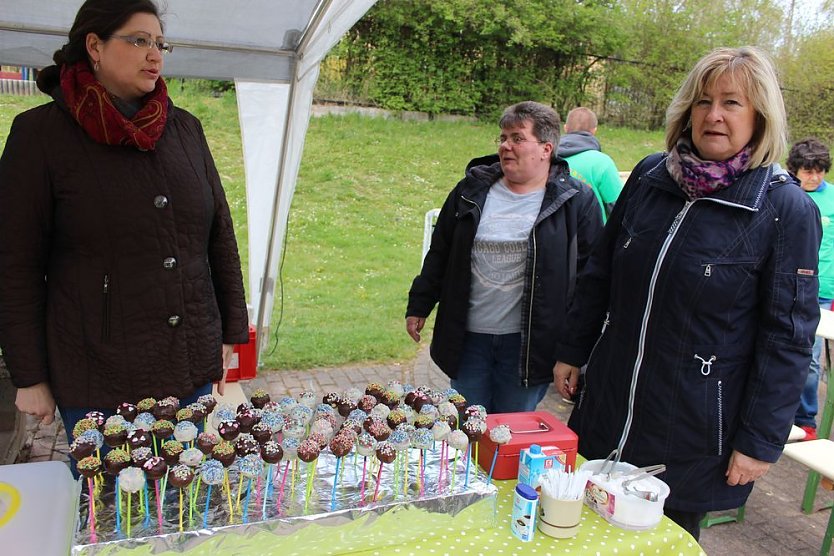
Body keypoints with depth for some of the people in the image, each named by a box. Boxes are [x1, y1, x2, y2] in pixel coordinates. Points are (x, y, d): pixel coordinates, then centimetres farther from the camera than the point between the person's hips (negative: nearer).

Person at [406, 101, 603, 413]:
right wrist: (419, 306, 11)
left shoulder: (575, 201, -3)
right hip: (467, 337, 3)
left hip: (528, 344, -2)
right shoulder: (472, 190, 6)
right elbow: (439, 254, 12)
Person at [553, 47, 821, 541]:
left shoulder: (787, 209, -12)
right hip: (610, 409, 4)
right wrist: (571, 352, 12)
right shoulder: (649, 176, 0)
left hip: (694, 434, -3)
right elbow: (600, 274, 9)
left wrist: (760, 441, -9)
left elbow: (788, 338, -10)